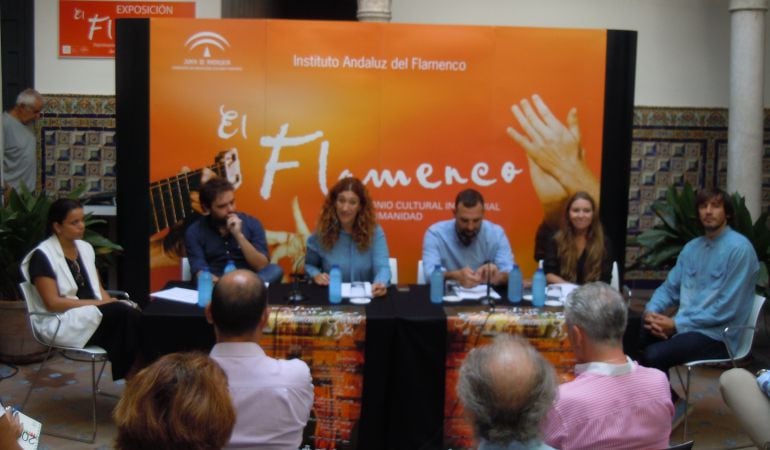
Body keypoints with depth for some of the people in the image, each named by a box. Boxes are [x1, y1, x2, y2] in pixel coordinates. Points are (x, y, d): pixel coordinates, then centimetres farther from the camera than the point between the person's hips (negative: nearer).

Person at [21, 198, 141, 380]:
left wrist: (113, 302, -8)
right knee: (126, 314, -30)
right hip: (60, 322, -6)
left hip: (94, 315, 6)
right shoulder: (42, 256, -9)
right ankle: (127, 376, -18)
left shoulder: (85, 248, 13)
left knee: (130, 314, -27)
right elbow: (52, 303, -15)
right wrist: (99, 304, -19)